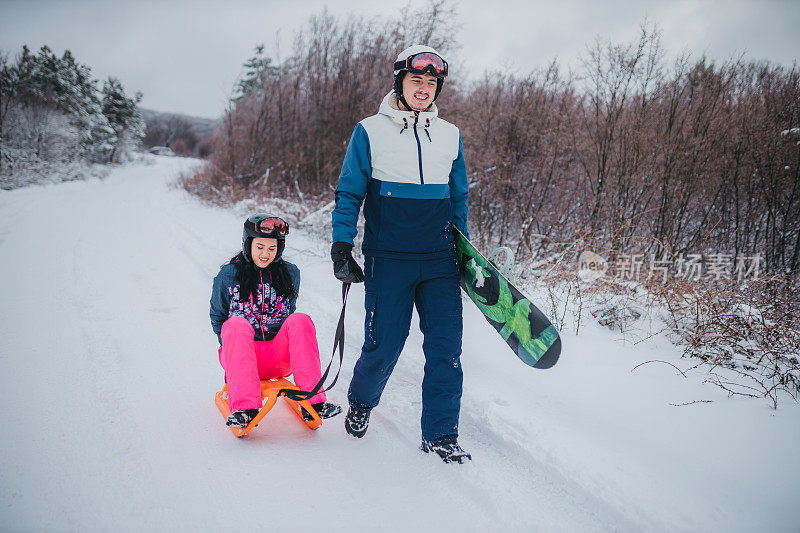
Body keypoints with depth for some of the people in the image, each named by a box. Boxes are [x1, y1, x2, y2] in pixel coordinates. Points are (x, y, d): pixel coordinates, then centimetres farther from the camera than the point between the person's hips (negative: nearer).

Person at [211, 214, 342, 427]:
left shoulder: (290, 274, 9)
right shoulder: (228, 276, 2)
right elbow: (218, 317, 11)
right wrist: (232, 345, -4)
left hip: (279, 357, 2)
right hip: (242, 355, -1)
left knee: (300, 320, -26)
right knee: (237, 324, -33)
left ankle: (312, 401, -31)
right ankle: (245, 408, -41)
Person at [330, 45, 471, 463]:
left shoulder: (450, 135, 11)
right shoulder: (370, 131, 1)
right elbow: (349, 193, 4)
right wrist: (341, 246, -3)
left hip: (440, 260, 3)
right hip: (388, 259, -3)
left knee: (446, 347, -2)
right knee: (384, 344, 0)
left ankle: (440, 435, 13)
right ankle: (360, 402, 32)